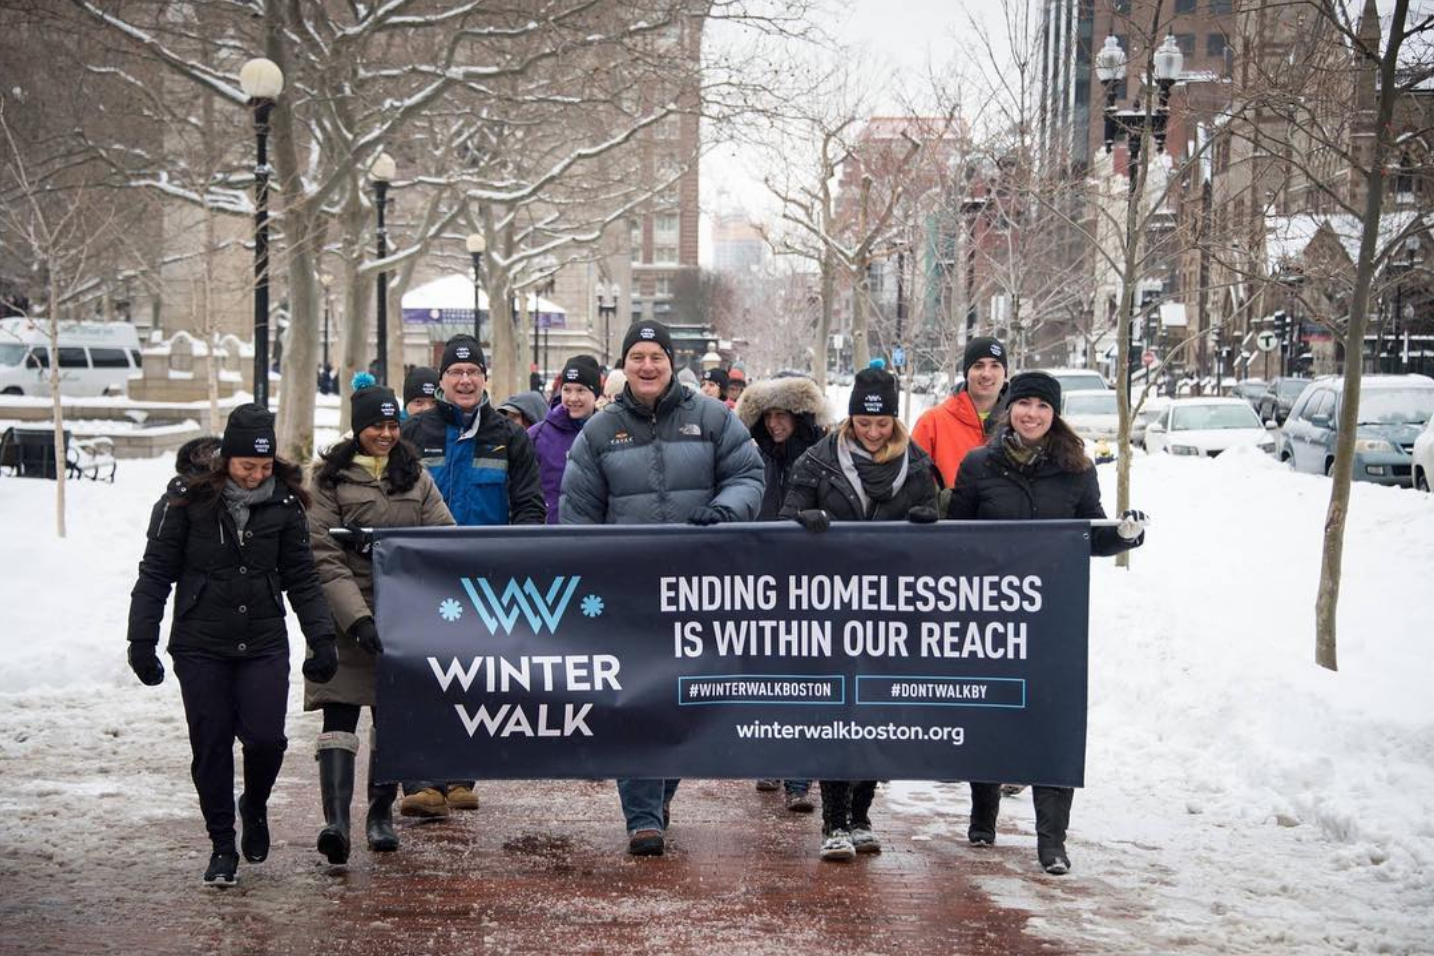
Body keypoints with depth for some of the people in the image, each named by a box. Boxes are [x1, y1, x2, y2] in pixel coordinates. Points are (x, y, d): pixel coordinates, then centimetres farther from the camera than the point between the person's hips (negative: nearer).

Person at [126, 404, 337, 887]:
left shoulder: (283, 501, 1)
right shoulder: (187, 498, -6)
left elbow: (301, 577, 9)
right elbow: (156, 572, 0)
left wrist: (321, 638, 3)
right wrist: (142, 640, -4)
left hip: (265, 645, 1)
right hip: (200, 647, -1)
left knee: (266, 738, -10)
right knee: (212, 747, 2)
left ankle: (254, 806, 23)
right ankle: (222, 848, 17)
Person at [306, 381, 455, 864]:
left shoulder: (416, 476, 13)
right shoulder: (331, 479, 1)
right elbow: (324, 557, -7)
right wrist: (357, 617, -17)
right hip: (347, 616, -4)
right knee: (340, 714, -12)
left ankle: (381, 814, 22)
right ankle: (335, 819, -20)